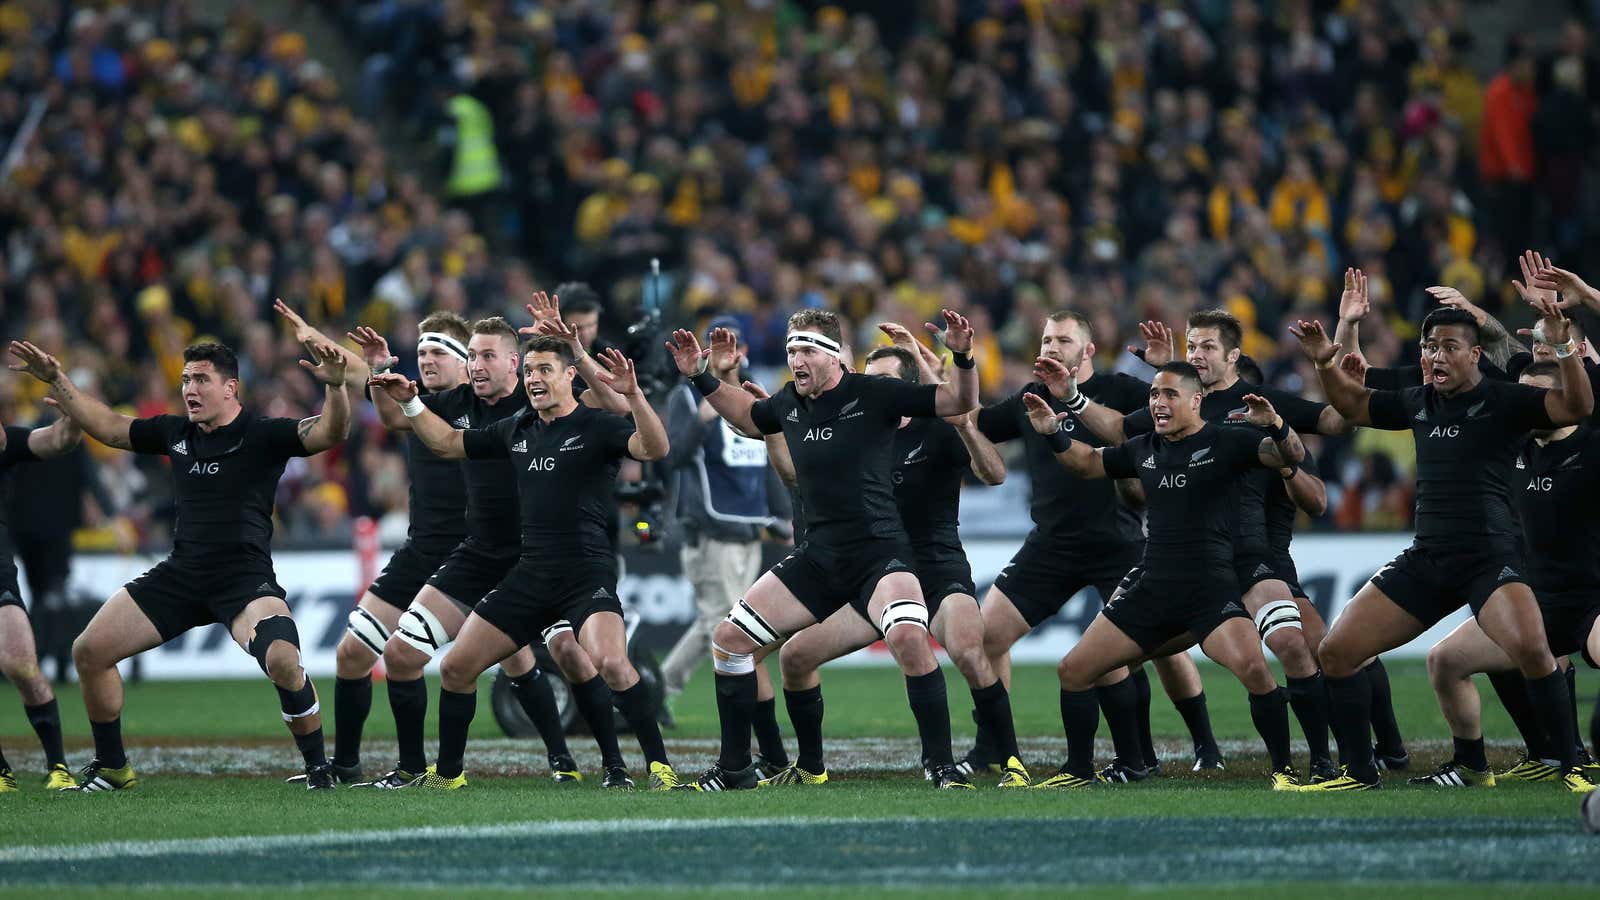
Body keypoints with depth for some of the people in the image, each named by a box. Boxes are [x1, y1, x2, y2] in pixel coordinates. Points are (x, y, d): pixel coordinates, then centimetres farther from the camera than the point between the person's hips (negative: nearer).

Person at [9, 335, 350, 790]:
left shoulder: (263, 435, -7)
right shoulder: (175, 432, 9)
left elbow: (331, 432, -20)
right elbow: (108, 426, 22)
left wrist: (335, 386, -40)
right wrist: (57, 381, 19)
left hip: (245, 578, -6)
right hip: (180, 576, 6)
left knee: (282, 660, -32)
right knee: (88, 651, 0)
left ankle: (318, 767, -11)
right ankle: (111, 767, 18)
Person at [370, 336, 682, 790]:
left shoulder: (597, 426, -5)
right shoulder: (516, 430, 14)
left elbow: (655, 448, -22)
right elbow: (448, 443, 27)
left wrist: (632, 395, -36)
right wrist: (410, 403, 16)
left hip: (587, 574, -7)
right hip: (529, 576, 7)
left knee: (611, 664, -30)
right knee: (456, 668, 6)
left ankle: (660, 766, -19)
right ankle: (447, 773, 23)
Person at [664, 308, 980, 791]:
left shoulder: (873, 394, -8)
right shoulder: (789, 404, 8)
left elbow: (960, 402, -6)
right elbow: (747, 415, 32)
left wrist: (963, 359, -23)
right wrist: (701, 378, 23)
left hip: (878, 552, -6)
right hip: (817, 558, 6)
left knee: (908, 636, -33)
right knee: (729, 639, 3)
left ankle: (944, 767, -20)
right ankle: (734, 769, 16)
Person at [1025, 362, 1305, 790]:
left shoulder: (1224, 442, -4)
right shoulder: (1145, 449, 12)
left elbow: (1291, 456, -13)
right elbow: (1090, 462, 28)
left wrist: (1276, 426, -33)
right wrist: (1054, 434, 12)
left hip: (1211, 589, -6)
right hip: (1150, 589, 6)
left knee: (1253, 669, -29)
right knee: (1073, 670, 5)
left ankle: (1283, 771, -14)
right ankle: (1079, 773, 22)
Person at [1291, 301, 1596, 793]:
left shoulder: (1504, 400, -3)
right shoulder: (1418, 402, 13)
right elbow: (1354, 405, 30)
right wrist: (1326, 363, 13)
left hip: (1489, 559, -6)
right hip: (1425, 559, 6)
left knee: (1530, 648, -32)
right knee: (1335, 652, 1)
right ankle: (1360, 772, 16)